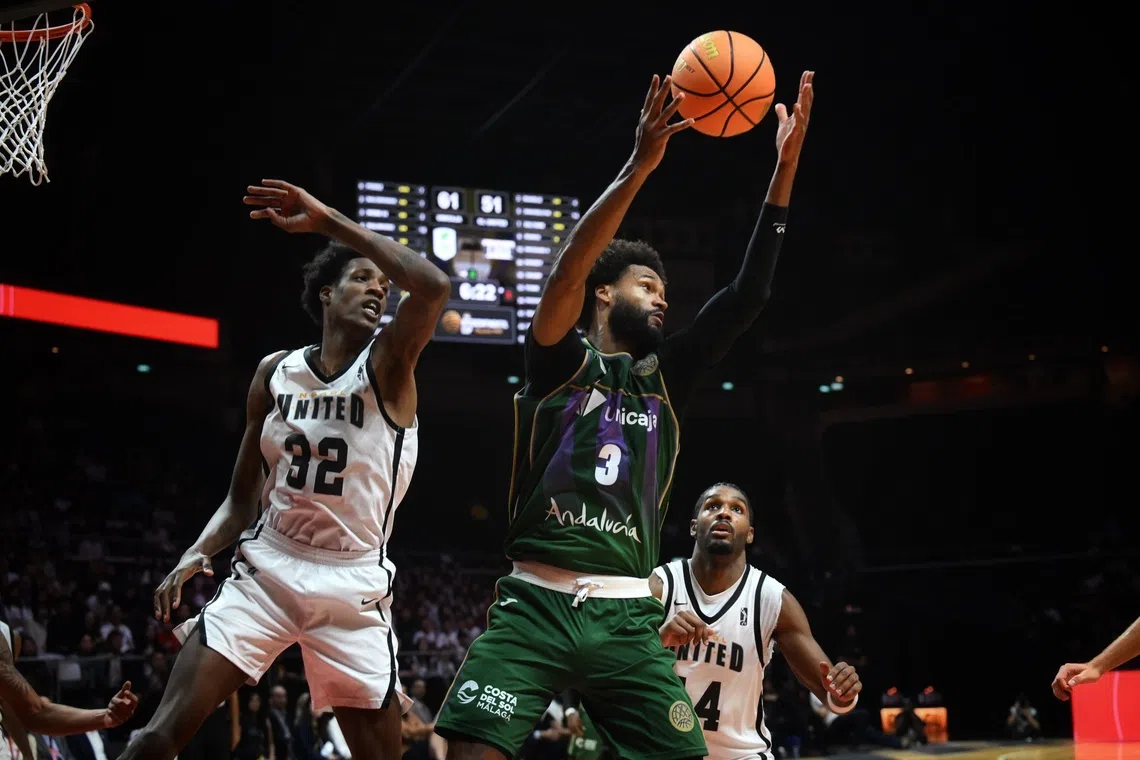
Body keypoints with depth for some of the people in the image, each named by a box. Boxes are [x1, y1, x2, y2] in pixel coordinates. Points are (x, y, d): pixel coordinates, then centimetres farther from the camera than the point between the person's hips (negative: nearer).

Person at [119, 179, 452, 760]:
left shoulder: (388, 363, -5)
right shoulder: (276, 371, 5)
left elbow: (433, 287, -27)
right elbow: (242, 496, 12)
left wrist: (326, 220, -25)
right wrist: (195, 555, -7)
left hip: (353, 586, -2)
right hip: (266, 570, 2)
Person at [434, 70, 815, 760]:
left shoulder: (667, 376, 16)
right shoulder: (560, 359, 7)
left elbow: (748, 298, 9)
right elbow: (566, 275, -13)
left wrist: (786, 166, 2)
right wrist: (640, 166, -21)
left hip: (627, 616, 4)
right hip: (536, 603, -3)